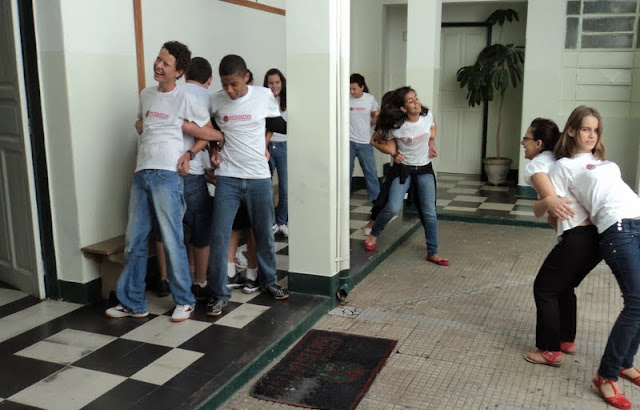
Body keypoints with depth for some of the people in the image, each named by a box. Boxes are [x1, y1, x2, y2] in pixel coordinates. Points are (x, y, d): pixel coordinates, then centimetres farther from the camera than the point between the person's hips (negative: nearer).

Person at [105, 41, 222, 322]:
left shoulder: (186, 100, -3)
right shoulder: (146, 95, 15)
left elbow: (216, 135, -2)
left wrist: (184, 125, -6)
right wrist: (140, 125, 10)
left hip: (167, 175, -6)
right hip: (141, 173, 7)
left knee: (172, 241, -3)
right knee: (134, 242, 10)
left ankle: (184, 301, 13)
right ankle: (132, 302, 21)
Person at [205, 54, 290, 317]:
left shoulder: (264, 96, -3)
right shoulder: (215, 101, -3)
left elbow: (276, 122, 15)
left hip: (259, 176, 1)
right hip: (227, 177, 0)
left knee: (264, 233, 12)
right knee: (219, 236, -4)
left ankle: (269, 281, 32)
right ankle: (219, 293, 7)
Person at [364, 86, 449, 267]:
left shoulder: (427, 115, -10)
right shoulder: (396, 127, -19)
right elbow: (390, 147, -2)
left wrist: (432, 143, 4)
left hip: (425, 170, 3)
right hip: (403, 169, -3)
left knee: (429, 212, 1)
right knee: (393, 208, -15)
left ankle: (432, 253, 11)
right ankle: (374, 234, 14)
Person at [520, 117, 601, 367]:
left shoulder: (535, 165, -2)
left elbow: (550, 199, -17)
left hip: (578, 238, -8)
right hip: (599, 233, 9)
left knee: (544, 289, 9)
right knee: (564, 287, 26)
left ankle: (551, 351, 17)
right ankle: (567, 341, 37)